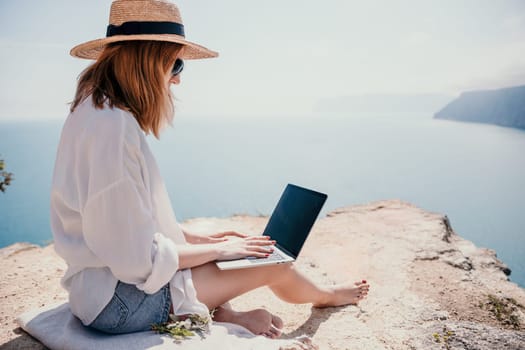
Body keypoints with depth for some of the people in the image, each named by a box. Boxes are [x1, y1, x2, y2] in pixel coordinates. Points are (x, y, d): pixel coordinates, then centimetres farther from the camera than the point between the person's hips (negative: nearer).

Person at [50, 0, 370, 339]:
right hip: (118, 300, -9)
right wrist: (217, 249, -11)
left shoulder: (97, 111, 5)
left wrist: (201, 239, 8)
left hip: (107, 281, 10)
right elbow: (137, 260, -25)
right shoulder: (112, 126, -26)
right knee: (274, 261, 2)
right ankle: (325, 295, 33)